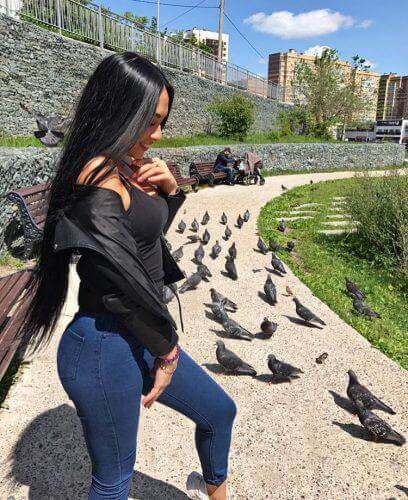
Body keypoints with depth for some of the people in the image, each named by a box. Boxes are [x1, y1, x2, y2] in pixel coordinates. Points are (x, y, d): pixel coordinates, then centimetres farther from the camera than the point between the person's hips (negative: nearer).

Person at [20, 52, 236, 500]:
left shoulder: (125, 169, 6)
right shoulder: (97, 178, -22)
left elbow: (151, 232, 20)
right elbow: (123, 279, -23)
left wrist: (169, 189, -1)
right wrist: (167, 350, -8)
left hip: (141, 336, 9)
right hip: (106, 349, -9)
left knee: (219, 412, 24)